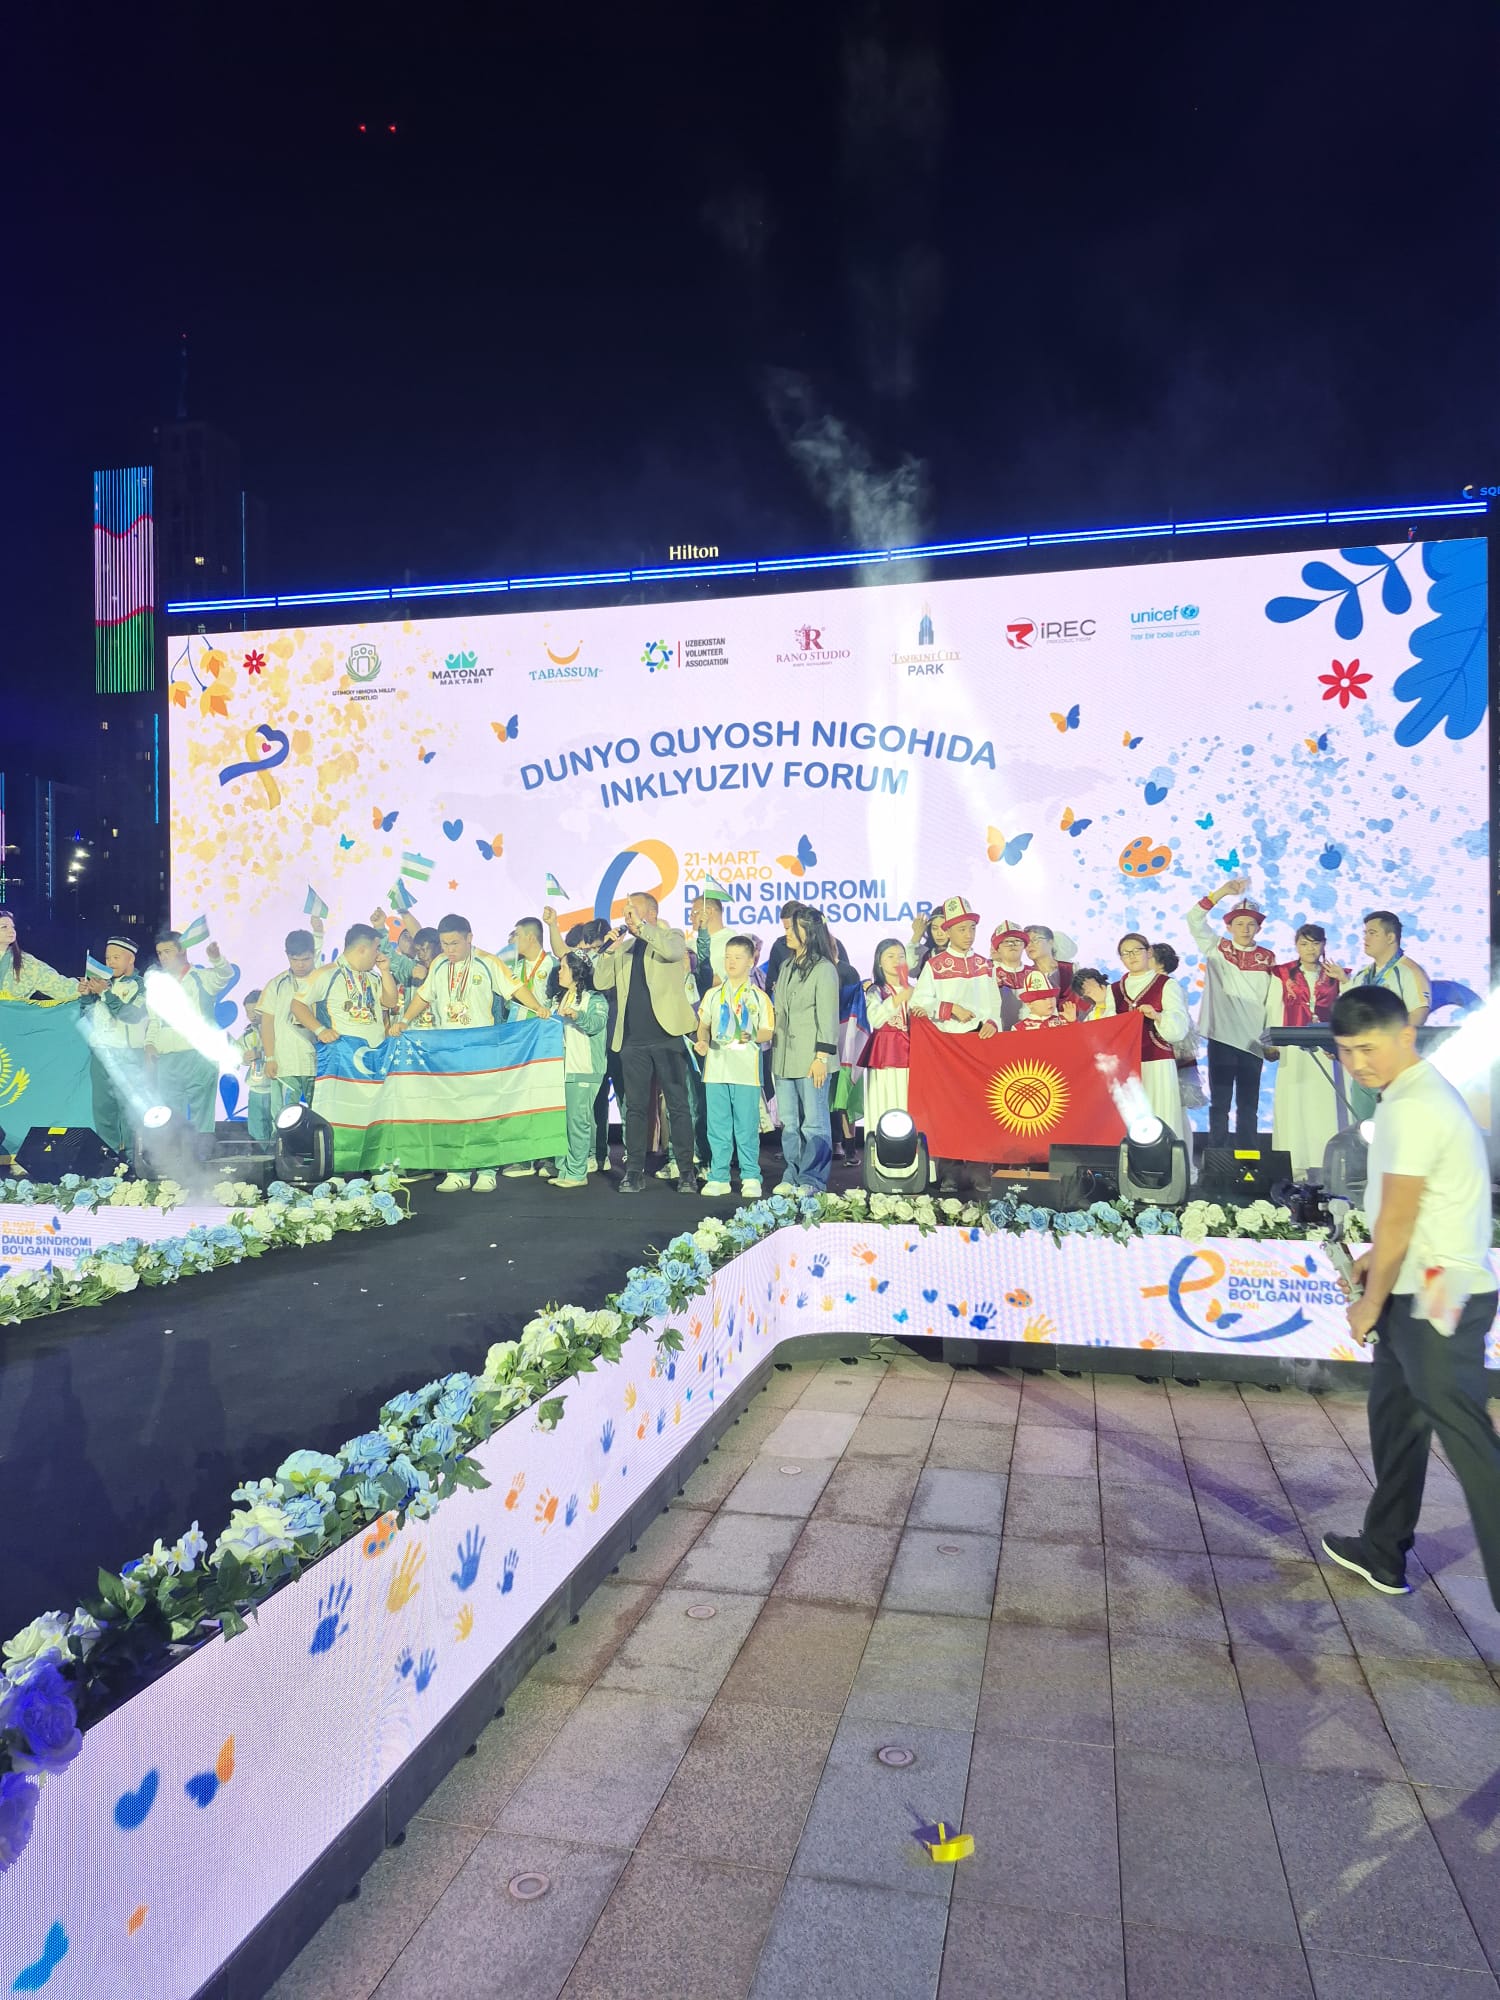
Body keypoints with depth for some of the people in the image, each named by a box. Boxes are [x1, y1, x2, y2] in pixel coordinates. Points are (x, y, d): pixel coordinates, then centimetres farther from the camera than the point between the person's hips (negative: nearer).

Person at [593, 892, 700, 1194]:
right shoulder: (625, 946, 16)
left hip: (666, 1035, -4)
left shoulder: (669, 936, 4)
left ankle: (686, 1171, 6)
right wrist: (610, 949, -2)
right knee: (636, 1107, 8)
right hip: (633, 1039, 4)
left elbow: (675, 951, -21)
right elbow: (601, 982, 10)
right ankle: (634, 1171, 13)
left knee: (678, 1105, 1)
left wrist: (640, 925, -20)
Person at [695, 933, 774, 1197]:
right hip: (716, 1067, 3)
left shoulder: (758, 997, 5)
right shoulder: (713, 994, 13)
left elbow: (768, 1032, 3)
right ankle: (718, 1177, 12)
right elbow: (704, 1025, 16)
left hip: (746, 1069, -3)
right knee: (717, 1126, 5)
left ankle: (750, 1178, 8)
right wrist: (702, 1041, -5)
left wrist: (752, 1036, -17)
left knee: (747, 1126, -1)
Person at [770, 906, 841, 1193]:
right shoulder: (786, 967, 17)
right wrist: (774, 1049, 15)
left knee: (814, 1122, -1)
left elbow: (828, 1016, -10)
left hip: (810, 1059, -7)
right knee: (789, 1123, 10)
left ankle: (812, 1180, 4)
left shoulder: (823, 968, -6)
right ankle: (792, 1175, 16)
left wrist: (822, 1056, -15)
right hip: (784, 1057, 7)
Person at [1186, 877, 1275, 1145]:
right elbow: (1194, 919, -8)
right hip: (1221, 1036, -1)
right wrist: (1222, 892, -19)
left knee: (1248, 1105, 7)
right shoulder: (1216, 949, 4)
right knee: (1219, 1103, 4)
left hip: (1253, 1040, 1)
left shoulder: (1268, 959, 4)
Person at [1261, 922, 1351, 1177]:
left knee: (1325, 1104, -3)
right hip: (1293, 1050, -1)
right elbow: (1273, 1011, 4)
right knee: (1293, 1103, -3)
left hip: (1326, 1051, 1)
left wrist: (1345, 981, -4)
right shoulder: (1282, 974, 7)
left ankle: (1327, 1165, 1)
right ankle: (1295, 1167, -1)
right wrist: (1270, 1044, -4)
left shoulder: (1335, 975, 12)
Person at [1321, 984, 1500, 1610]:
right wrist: (1377, 1258, 15)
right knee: (1394, 1418, 20)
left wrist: (1370, 1304, -7)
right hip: (1423, 1290, 11)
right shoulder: (1424, 1091, 11)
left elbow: (1396, 1220, -17)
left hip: (1437, 1298, -11)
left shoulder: (1412, 1108, -21)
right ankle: (1383, 1553, 33)